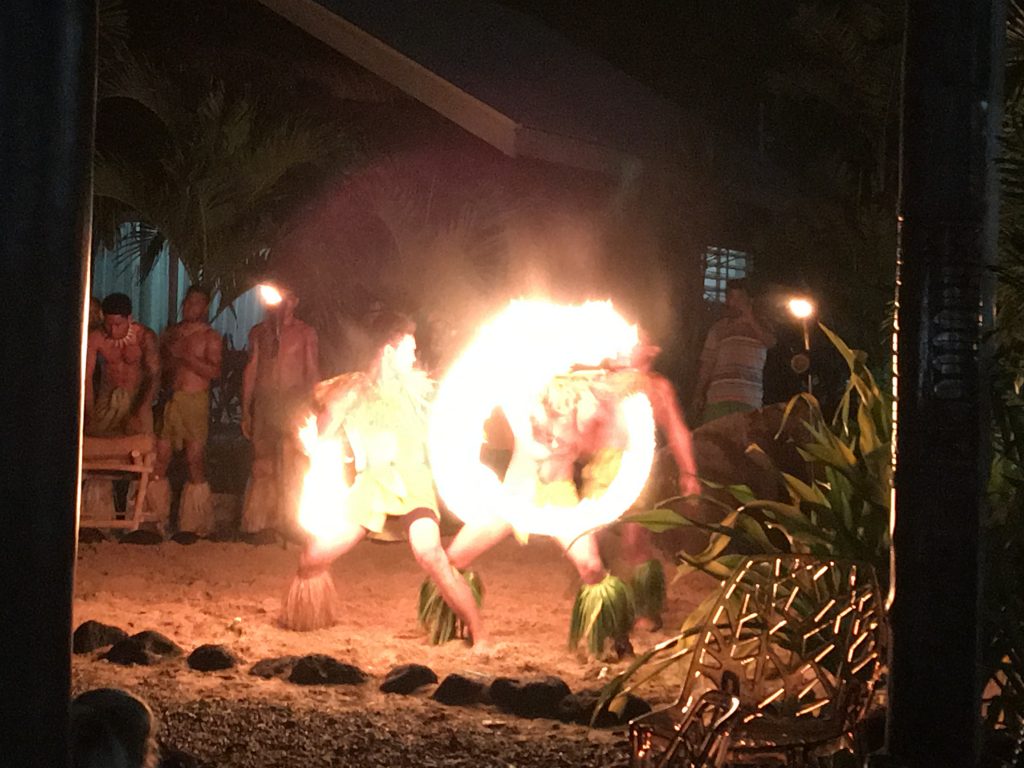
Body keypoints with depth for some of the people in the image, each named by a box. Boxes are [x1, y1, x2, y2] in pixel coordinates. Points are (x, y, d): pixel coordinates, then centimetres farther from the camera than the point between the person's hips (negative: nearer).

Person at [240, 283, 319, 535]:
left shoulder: (305, 333, 7)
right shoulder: (259, 332, 15)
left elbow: (312, 374, 4)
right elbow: (250, 370, 14)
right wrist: (245, 411, 8)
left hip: (292, 403, -2)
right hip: (264, 402, 3)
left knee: (290, 467, -9)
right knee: (262, 465, 3)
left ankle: (288, 523, -5)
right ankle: (257, 524, 8)